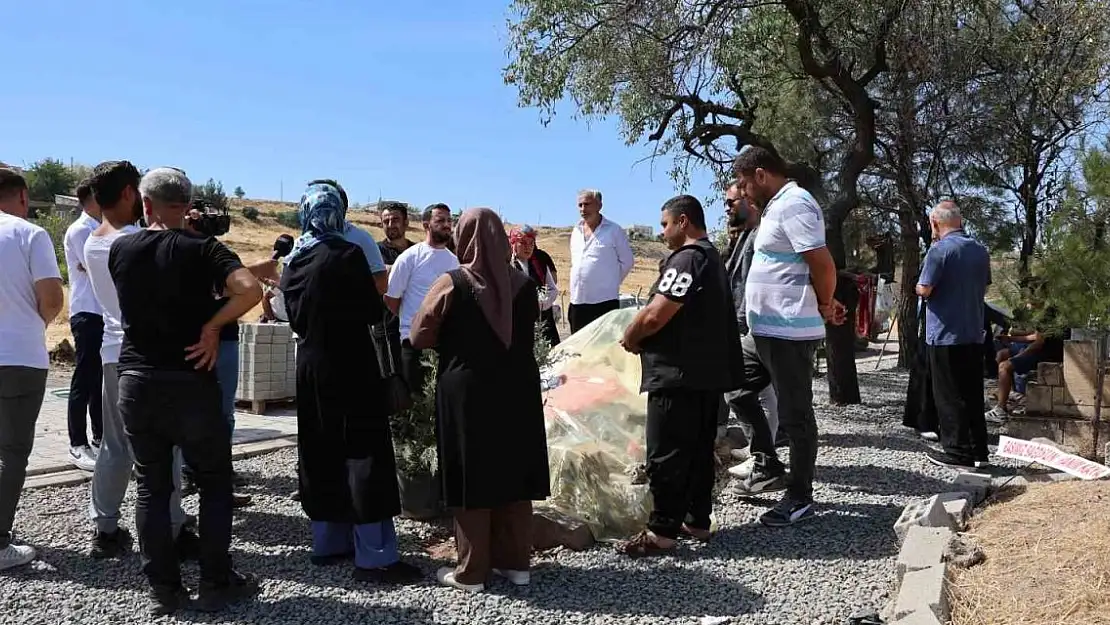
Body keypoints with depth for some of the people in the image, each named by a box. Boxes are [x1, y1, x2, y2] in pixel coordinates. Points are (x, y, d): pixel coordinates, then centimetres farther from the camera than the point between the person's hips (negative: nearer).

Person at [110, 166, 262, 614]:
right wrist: (212, 326, -12)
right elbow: (250, 290, -23)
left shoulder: (120, 249, 3)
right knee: (214, 482, 10)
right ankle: (215, 585, 12)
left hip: (136, 381, 3)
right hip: (190, 381, -3)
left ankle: (162, 590, 14)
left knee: (152, 487, 11)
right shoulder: (201, 248, -7)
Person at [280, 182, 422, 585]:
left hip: (310, 367, 7)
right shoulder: (347, 255, -14)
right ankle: (375, 556, -2)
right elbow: (374, 312, -11)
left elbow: (296, 318, 12)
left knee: (320, 454, 14)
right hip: (350, 366, -7)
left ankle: (329, 541, 23)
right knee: (364, 453, -4)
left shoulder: (292, 262, 6)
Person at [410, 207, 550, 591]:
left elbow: (419, 338, -1)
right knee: (513, 475, 12)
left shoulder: (450, 284, -10)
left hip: (466, 393, -3)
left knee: (471, 480, 4)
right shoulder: (522, 284, 0)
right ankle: (516, 563, 20)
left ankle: (471, 571, 12)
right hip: (517, 391, 4)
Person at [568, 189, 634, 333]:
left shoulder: (614, 230, -4)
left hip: (604, 301, -6)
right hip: (577, 301, 6)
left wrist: (611, 282, 4)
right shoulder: (576, 231, 13)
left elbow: (627, 261, 1)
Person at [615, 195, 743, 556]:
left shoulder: (686, 258, -15)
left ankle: (662, 531, 2)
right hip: (707, 373, 10)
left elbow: (655, 315, -23)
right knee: (699, 450, 15)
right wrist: (642, 336, 16)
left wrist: (630, 339, -5)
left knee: (667, 455, -4)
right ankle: (698, 520, 23)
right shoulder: (712, 257, 18)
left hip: (678, 374, -10)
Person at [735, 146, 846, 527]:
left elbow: (823, 265, -21)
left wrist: (824, 306, -7)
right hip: (771, 328, 10)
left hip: (789, 331, -10)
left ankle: (800, 498, 9)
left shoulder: (793, 205, -15)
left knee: (795, 415, -1)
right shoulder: (778, 206, 17)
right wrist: (824, 303, 15)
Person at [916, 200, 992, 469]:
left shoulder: (939, 250, -14)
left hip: (945, 334, -7)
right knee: (972, 392, 13)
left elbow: (924, 289, -16)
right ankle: (977, 448, 20)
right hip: (974, 333, 7)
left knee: (949, 395, 0)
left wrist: (919, 287, 5)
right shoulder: (981, 250, 9)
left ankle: (957, 452, 3)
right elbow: (984, 287, 18)